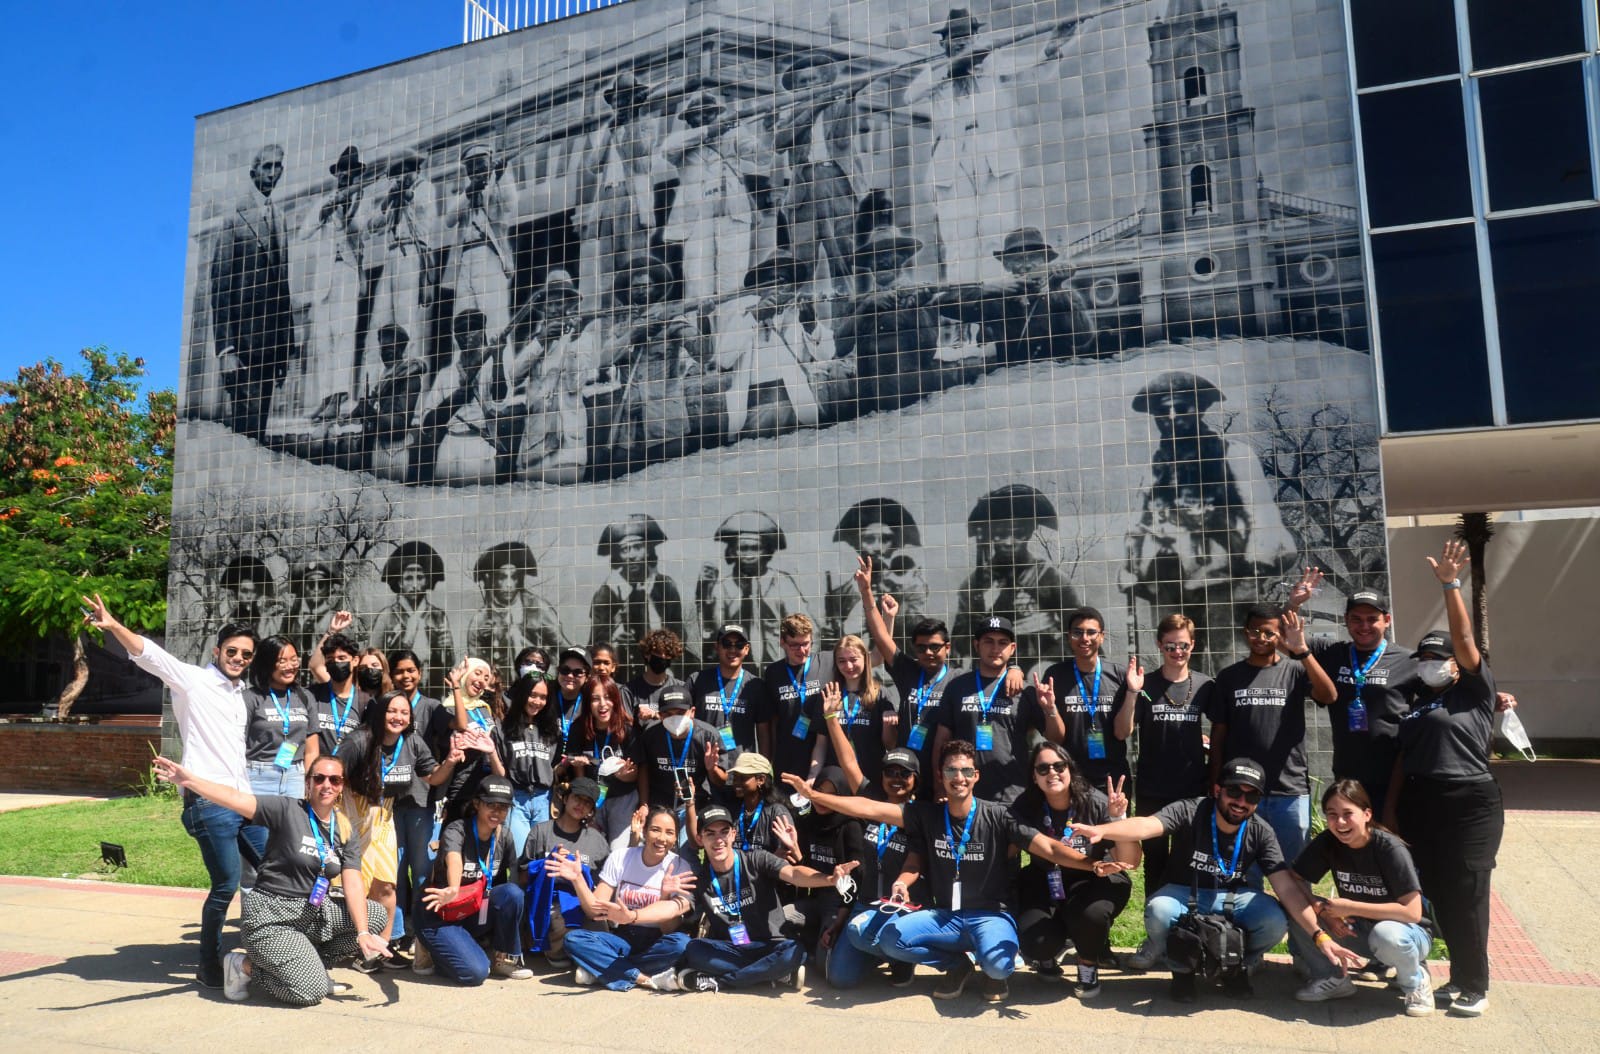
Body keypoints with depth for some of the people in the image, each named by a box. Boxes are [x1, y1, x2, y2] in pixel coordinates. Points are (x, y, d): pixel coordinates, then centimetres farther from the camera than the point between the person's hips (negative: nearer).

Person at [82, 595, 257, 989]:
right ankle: (209, 968, 10)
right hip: (209, 803, -8)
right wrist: (113, 626, -36)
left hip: (243, 800, 8)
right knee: (226, 884, -7)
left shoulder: (241, 692, 18)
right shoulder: (193, 680, -3)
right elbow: (149, 654, -20)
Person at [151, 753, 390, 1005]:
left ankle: (309, 961, 8)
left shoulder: (345, 833, 2)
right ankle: (246, 965, 9)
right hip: (271, 918, -6)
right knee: (312, 991, -15)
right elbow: (236, 799, -26)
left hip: (313, 910, 6)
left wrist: (362, 933, -17)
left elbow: (353, 884, -6)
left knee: (378, 915, -8)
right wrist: (188, 780, -41)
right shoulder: (288, 811, -13)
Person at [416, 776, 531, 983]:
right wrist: (453, 890, -64)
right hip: (441, 916, -5)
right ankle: (440, 950, 6)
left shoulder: (503, 837, -2)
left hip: (475, 915, 5)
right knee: (476, 972, -27)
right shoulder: (457, 830, -20)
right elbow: (453, 859, -44)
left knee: (512, 892, -24)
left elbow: (514, 876, 6)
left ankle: (506, 959, -4)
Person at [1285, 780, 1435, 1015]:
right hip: (1357, 929, 4)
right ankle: (1333, 979, 1)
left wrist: (1349, 907, -27)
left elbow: (1412, 912, -27)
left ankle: (1416, 981, -5)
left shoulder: (1391, 849, -23)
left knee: (1385, 934, -39)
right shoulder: (1327, 843, -10)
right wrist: (1322, 909, -27)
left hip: (1408, 932, -4)